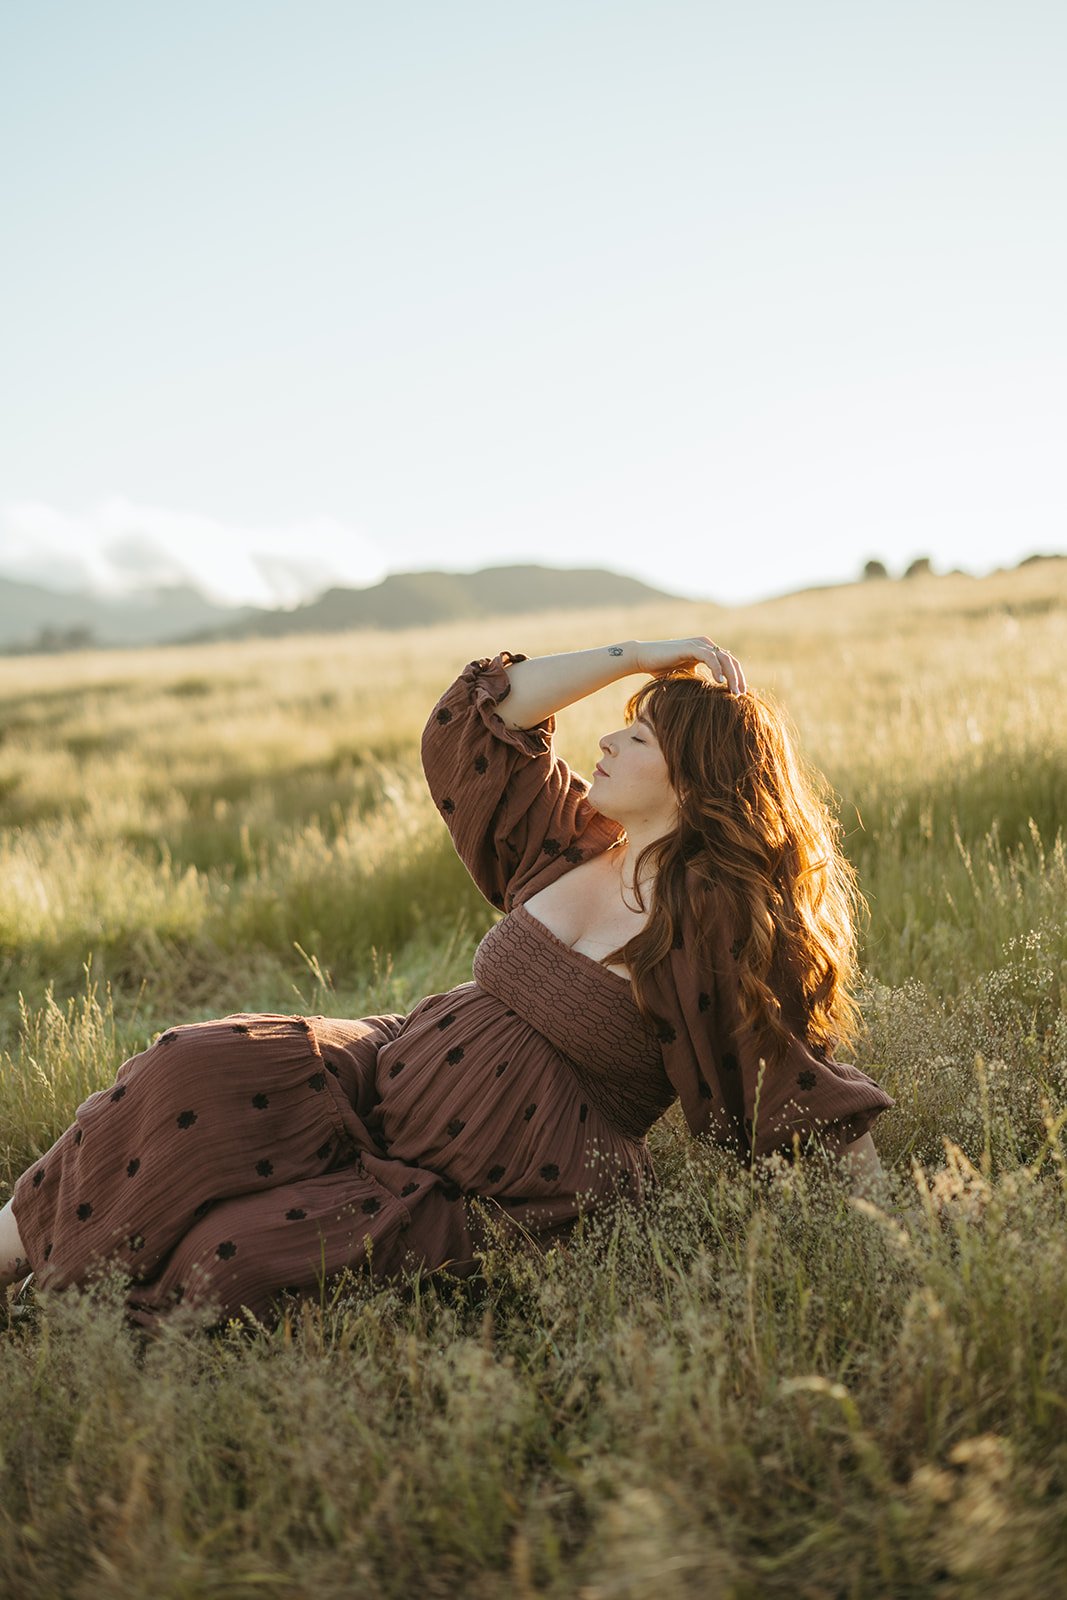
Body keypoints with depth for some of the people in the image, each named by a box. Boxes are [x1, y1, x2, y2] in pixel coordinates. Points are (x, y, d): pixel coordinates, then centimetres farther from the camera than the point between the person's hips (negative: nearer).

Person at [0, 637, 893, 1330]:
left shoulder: (718, 932, -14)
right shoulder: (573, 843, 5)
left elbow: (806, 1088, -12)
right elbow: (476, 720, 4)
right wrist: (637, 655, 0)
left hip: (488, 1205, -6)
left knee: (241, 1257, -24)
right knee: (197, 1076, -17)